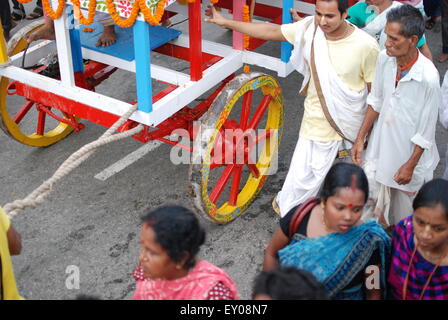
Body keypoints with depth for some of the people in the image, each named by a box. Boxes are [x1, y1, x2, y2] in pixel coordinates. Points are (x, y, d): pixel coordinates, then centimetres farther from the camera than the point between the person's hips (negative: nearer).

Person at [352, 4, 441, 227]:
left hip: (409, 152, -5)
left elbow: (426, 131, -17)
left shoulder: (428, 77, -28)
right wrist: (360, 138, 6)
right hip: (380, 146, 5)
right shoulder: (385, 59, -12)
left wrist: (410, 165, -11)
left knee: (404, 218, 13)